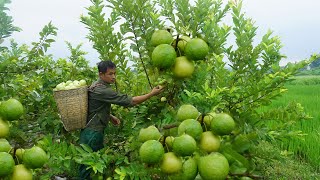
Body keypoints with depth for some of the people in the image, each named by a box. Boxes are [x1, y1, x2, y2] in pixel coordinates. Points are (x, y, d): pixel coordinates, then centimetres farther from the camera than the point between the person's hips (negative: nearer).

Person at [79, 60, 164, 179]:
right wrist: (152, 94, -21)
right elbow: (130, 101, -26)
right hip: (92, 132, -10)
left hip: (95, 130, 10)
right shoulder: (102, 90, -23)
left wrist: (110, 117, 8)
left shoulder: (97, 85, 9)